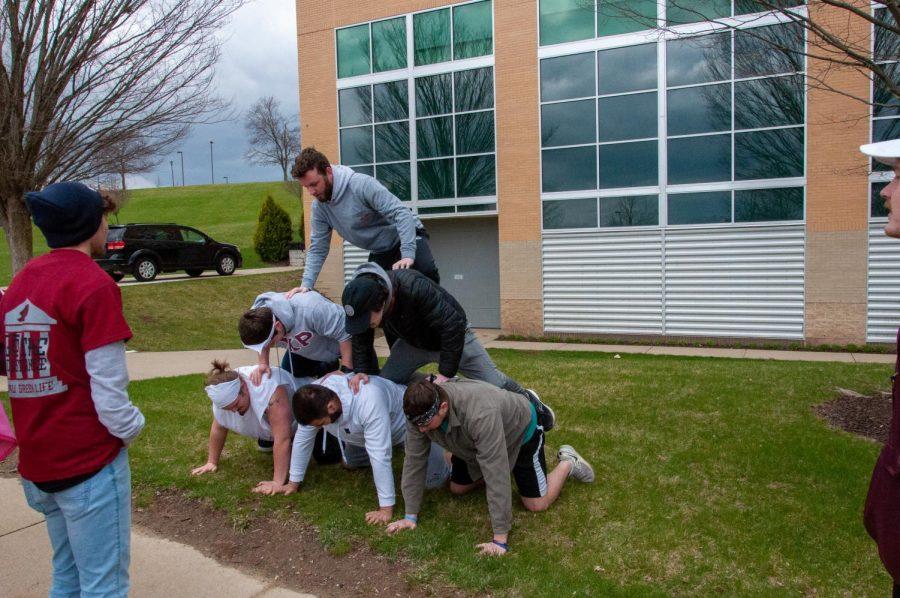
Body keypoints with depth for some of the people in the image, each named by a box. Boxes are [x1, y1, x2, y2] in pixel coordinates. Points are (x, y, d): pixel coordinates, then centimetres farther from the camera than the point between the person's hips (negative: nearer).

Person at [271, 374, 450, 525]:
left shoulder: (368, 402, -47)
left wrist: (386, 508, -39)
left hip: (404, 423, -6)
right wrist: (294, 482, -6)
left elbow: (380, 456, -44)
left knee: (433, 479, -13)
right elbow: (302, 438, -13)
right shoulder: (313, 399, -27)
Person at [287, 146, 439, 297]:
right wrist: (306, 284, -12)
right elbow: (318, 248, 1)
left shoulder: (361, 184, -27)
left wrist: (408, 255, -41)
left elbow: (401, 212, -32)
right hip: (380, 252, 7)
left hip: (407, 237, -6)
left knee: (426, 271, -34)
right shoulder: (319, 207, -6)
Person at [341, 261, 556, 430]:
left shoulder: (415, 288, -44)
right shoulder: (361, 302, -25)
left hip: (453, 334, -5)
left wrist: (446, 373, -36)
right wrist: (361, 371, -25)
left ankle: (527, 400, 31)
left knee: (494, 383, 0)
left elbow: (453, 325, -39)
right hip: (413, 341, 5)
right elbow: (361, 342, -9)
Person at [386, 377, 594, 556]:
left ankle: (568, 463, 23)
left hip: (520, 432, -6)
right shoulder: (420, 412, -28)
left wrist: (500, 539, -39)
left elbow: (496, 474, -44)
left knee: (536, 503, -3)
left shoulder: (480, 414, -47)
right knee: (457, 488, 10)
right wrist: (410, 516, -14)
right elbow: (414, 460, -18)